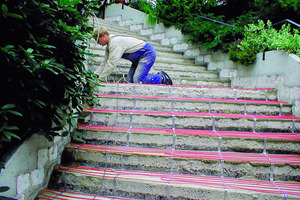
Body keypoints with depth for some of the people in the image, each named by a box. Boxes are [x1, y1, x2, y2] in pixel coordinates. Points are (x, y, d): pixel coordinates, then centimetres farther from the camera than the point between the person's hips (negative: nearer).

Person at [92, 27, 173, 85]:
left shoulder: (115, 42, -22)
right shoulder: (109, 45, 10)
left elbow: (111, 64, -27)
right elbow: (105, 63, 16)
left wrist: (100, 79, -21)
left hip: (147, 53, -10)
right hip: (139, 57, 10)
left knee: (137, 80, -22)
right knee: (130, 80, 1)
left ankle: (162, 78, -3)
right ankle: (160, 76, 8)